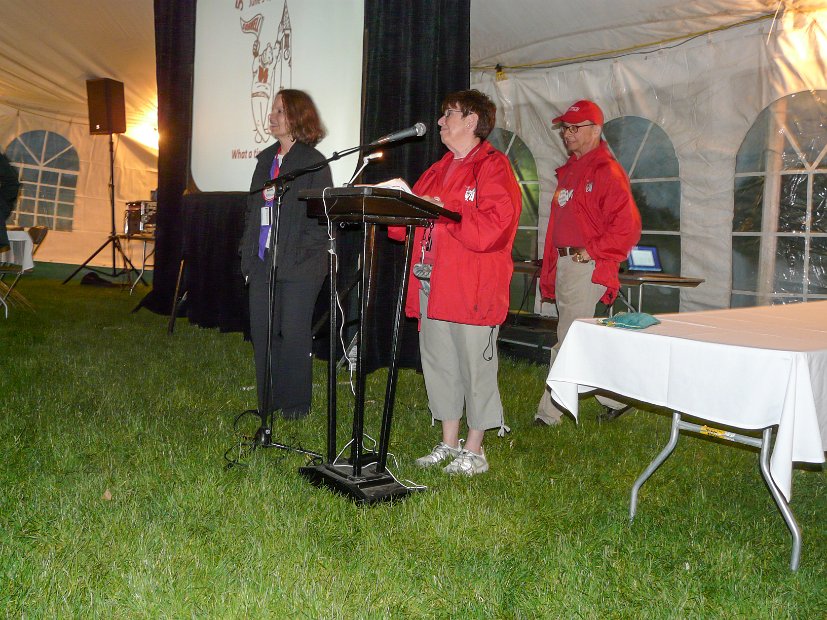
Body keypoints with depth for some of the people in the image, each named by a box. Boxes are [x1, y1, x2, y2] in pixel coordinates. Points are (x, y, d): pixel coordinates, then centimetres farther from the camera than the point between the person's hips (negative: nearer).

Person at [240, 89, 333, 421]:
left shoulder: (313, 162, -5)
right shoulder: (266, 159, 16)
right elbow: (252, 210, 19)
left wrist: (300, 253, -16)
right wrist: (249, 254, 11)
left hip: (298, 268, -7)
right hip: (263, 263, 7)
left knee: (293, 334, 1)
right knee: (262, 332, 9)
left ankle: (296, 404, 16)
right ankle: (268, 403, 21)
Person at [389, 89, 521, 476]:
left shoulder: (493, 167, -6)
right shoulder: (438, 171, 20)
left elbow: (491, 227, -20)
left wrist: (443, 211, -17)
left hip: (473, 287, -8)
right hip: (432, 284, 9)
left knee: (475, 365, 0)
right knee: (438, 362, 13)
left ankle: (474, 451, 13)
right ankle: (449, 443, 25)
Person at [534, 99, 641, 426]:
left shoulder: (607, 171, -9)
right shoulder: (568, 172, 19)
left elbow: (628, 227, -17)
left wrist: (590, 252, -15)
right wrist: (548, 272, 16)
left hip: (587, 267, -9)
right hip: (563, 265, 10)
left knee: (570, 341, -5)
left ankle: (549, 412, 2)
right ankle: (617, 399, 28)